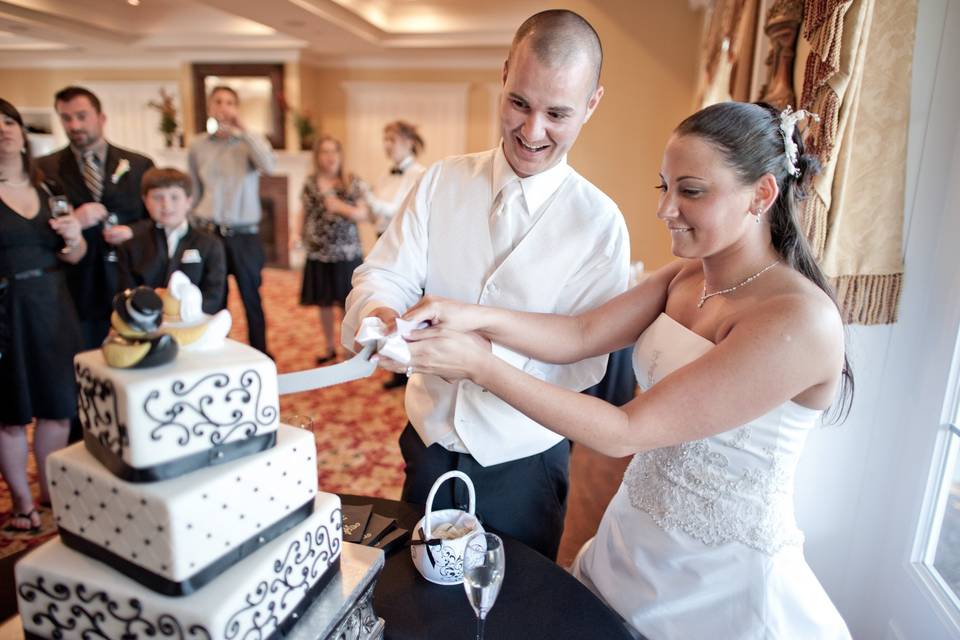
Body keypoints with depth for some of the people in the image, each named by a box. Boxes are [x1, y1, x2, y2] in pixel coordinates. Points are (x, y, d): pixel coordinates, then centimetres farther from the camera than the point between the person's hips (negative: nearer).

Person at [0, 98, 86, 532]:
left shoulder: (46, 189, 9)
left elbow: (73, 257, 12)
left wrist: (74, 239, -7)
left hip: (52, 308, 4)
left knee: (58, 405, 10)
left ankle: (51, 489, 29)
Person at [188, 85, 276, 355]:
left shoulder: (250, 141, 0)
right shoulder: (198, 147, 7)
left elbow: (268, 165, -23)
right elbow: (194, 193, 14)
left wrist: (241, 131, -21)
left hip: (244, 235, -2)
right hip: (208, 234, 2)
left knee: (252, 300, 7)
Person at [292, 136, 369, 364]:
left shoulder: (353, 183, -2)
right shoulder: (310, 184, 6)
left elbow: (364, 214, -5)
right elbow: (306, 215, 12)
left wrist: (341, 207, -19)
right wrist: (300, 236, -3)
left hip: (347, 253, -3)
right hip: (318, 254, 3)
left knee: (348, 303, 1)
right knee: (324, 304, 11)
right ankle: (330, 348, 26)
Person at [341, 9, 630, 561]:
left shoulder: (599, 222, -13)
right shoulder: (443, 182, -4)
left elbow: (582, 359, -17)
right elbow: (385, 274, -7)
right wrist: (375, 310, -32)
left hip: (521, 461, -2)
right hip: (430, 439, 3)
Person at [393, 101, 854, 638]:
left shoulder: (801, 320, -27)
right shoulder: (686, 277, -2)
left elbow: (625, 432, -29)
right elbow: (582, 335, -10)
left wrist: (479, 366, -29)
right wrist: (476, 316, -26)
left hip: (724, 578, -6)